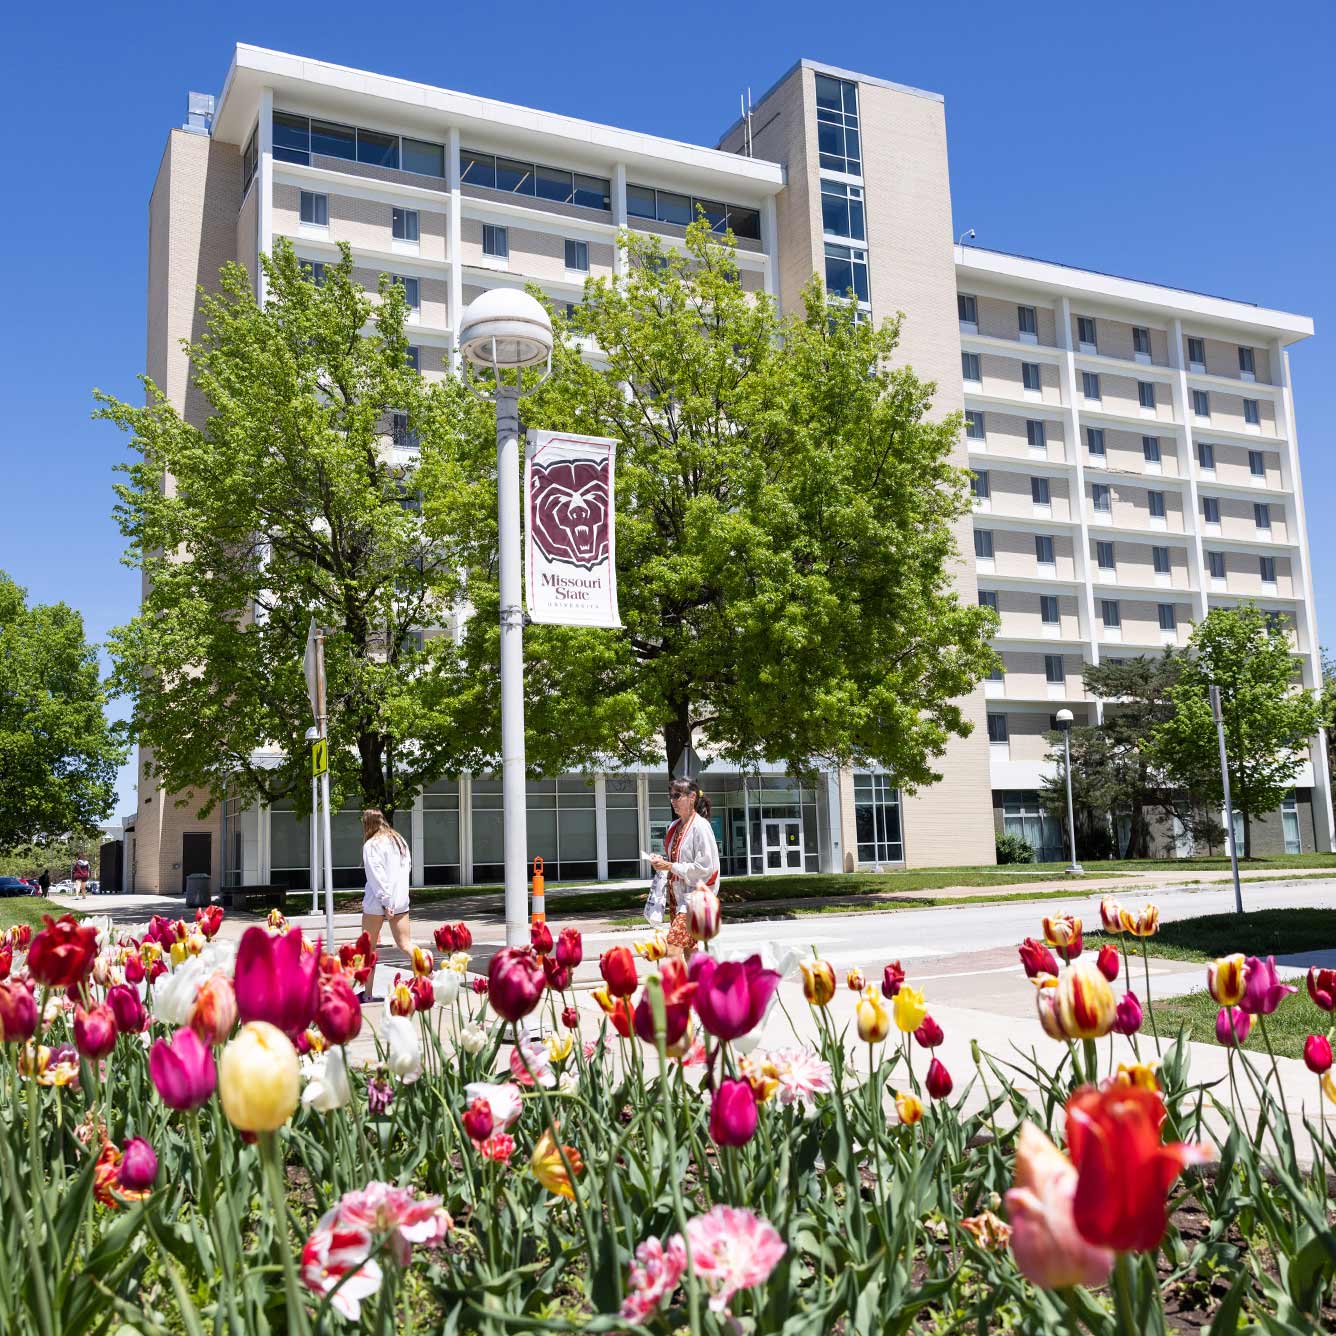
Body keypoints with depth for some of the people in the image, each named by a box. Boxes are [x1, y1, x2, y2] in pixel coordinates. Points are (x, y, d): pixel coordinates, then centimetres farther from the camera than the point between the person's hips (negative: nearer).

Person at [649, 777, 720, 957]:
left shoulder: (700, 826, -12)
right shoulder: (674, 827, 12)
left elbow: (705, 867, -17)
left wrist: (671, 867, -17)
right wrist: (661, 860, 3)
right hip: (677, 894, 9)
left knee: (673, 946, -18)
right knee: (688, 948, 12)